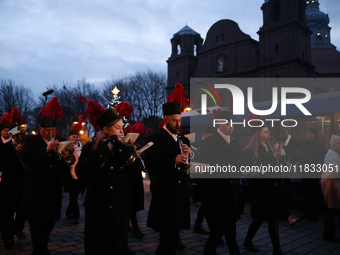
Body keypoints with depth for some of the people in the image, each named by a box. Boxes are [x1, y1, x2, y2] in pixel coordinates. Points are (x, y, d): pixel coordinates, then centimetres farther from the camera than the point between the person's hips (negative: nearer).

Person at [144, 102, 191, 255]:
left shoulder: (184, 140, 15)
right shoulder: (155, 140, -6)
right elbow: (150, 162, -22)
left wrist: (189, 155, -8)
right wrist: (174, 161, -33)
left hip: (181, 194, 6)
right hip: (164, 194, -6)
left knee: (173, 232, 18)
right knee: (169, 233, -3)